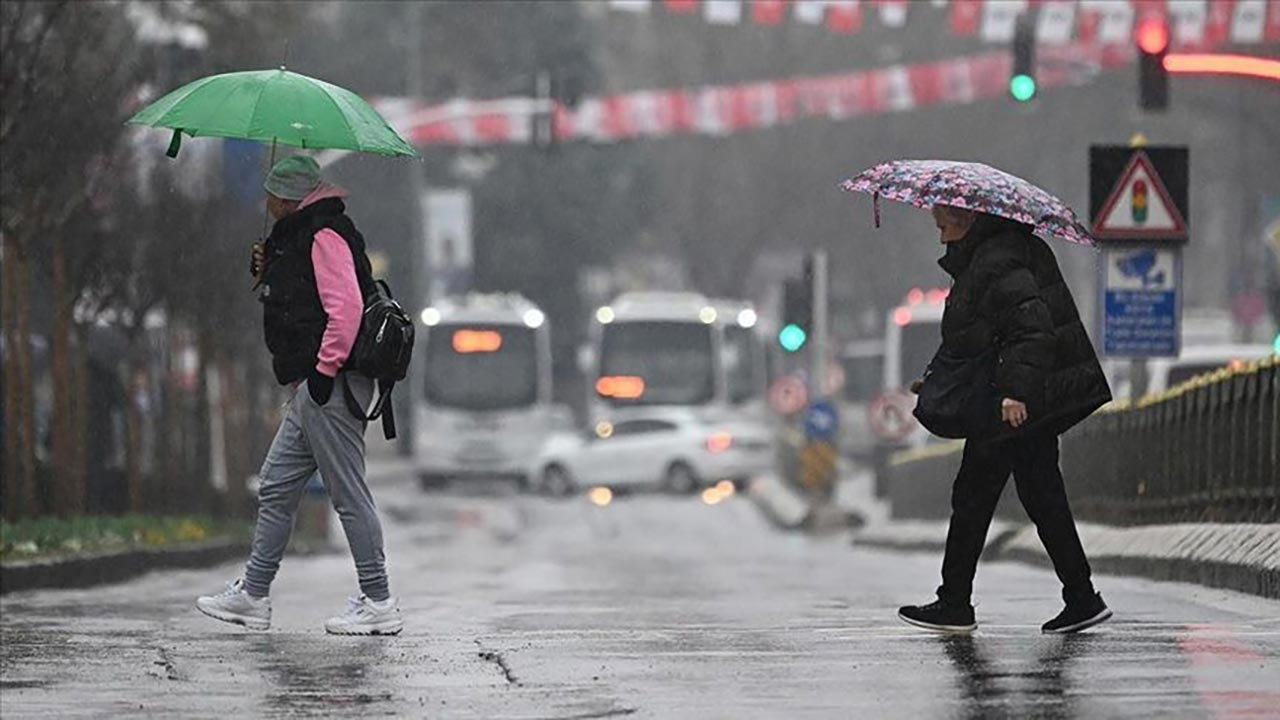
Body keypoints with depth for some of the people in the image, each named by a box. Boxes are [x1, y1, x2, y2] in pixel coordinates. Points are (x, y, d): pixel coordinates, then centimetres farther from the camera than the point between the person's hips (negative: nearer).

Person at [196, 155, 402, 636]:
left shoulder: (325, 236, -12)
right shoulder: (296, 237, 20)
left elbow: (345, 307, -22)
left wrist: (324, 370, -22)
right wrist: (267, 274, 13)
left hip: (330, 385, -11)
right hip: (311, 389, 11)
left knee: (349, 495, -7)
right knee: (277, 488, 14)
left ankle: (378, 604, -4)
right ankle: (252, 594, 19)